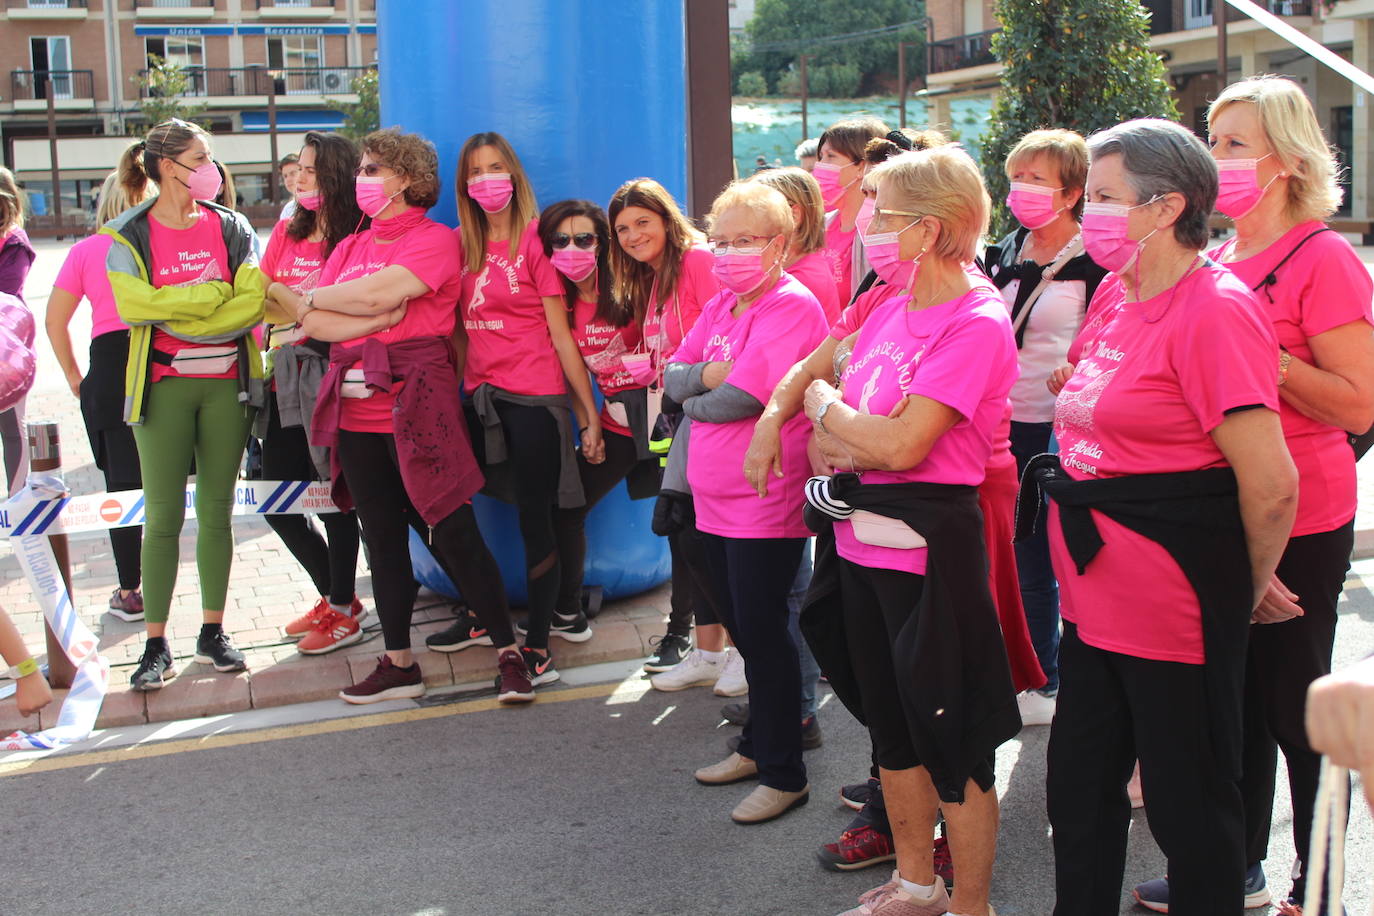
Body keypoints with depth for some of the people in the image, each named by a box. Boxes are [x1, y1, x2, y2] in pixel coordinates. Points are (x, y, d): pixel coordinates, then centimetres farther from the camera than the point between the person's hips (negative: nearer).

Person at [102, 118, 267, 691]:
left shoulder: (230, 227, 6)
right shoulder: (128, 236, 0)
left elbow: (254, 300, -8)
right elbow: (136, 304, -15)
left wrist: (178, 314, -14)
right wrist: (216, 294, -13)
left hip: (226, 384, 2)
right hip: (163, 386, -2)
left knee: (216, 512, 7)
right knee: (163, 517, -3)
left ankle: (213, 634, 17)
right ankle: (156, 645, 4)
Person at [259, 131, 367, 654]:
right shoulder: (287, 233, 11)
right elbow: (258, 297, 12)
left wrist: (284, 297, -13)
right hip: (286, 383, 8)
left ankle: (343, 614, 17)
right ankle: (334, 596, 28)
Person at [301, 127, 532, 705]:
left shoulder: (434, 239, -3)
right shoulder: (349, 247, 18)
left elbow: (378, 292, -18)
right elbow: (312, 324, 5)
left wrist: (314, 298, -1)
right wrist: (376, 319, -11)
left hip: (417, 407, -7)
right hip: (356, 411, 7)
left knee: (452, 532, -6)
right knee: (381, 536, 11)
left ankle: (508, 653, 4)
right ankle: (398, 663, 20)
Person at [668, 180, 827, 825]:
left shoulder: (793, 306, -15)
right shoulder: (721, 306, 13)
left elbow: (747, 396, -24)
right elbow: (673, 374, 9)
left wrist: (694, 402, -5)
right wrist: (707, 375, -12)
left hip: (765, 500, -9)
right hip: (714, 498, 9)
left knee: (763, 632, -2)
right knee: (741, 627, 18)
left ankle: (785, 774, 11)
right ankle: (758, 745, 35)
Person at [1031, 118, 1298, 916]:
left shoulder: (1216, 308, -19)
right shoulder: (1116, 294, 8)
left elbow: (1270, 486, -21)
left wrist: (1249, 585, -6)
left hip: (1172, 608, -9)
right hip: (1095, 595, 9)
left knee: (1191, 802, 8)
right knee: (1081, 787, 19)